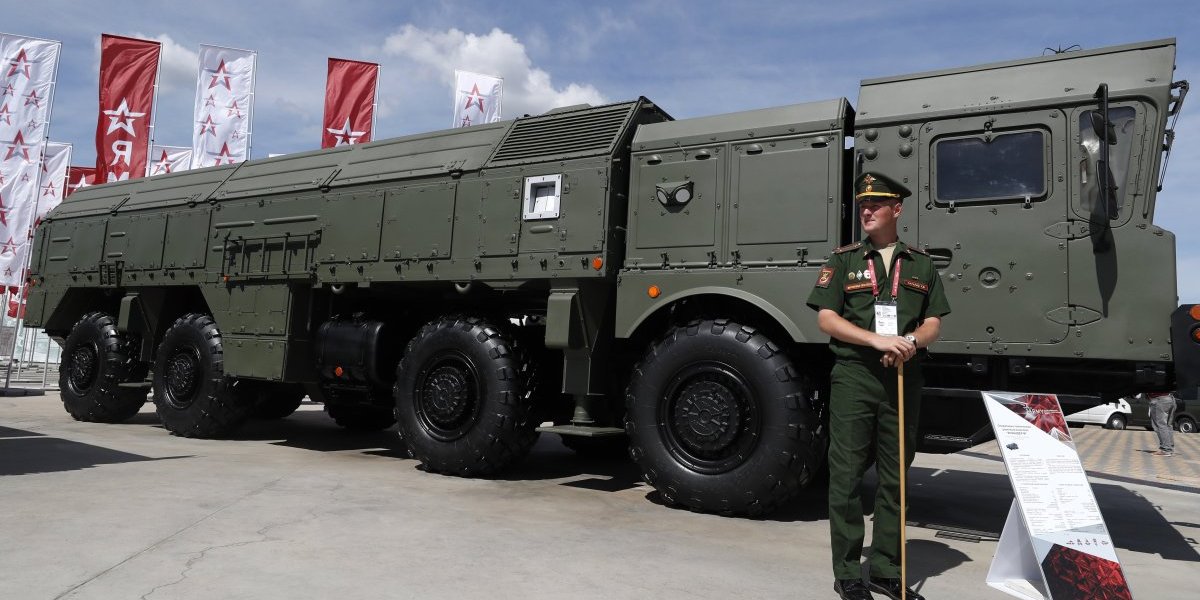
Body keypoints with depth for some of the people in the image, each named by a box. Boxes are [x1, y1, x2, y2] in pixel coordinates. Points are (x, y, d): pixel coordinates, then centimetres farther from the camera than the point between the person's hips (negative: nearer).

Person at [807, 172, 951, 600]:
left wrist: (912, 341, -10)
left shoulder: (920, 264, 14)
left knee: (895, 477, 9)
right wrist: (878, 340, -15)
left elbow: (934, 321, 13)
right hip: (853, 376, -3)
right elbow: (826, 318, -3)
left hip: (904, 378, 3)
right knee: (847, 475, -1)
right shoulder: (844, 260, 5)